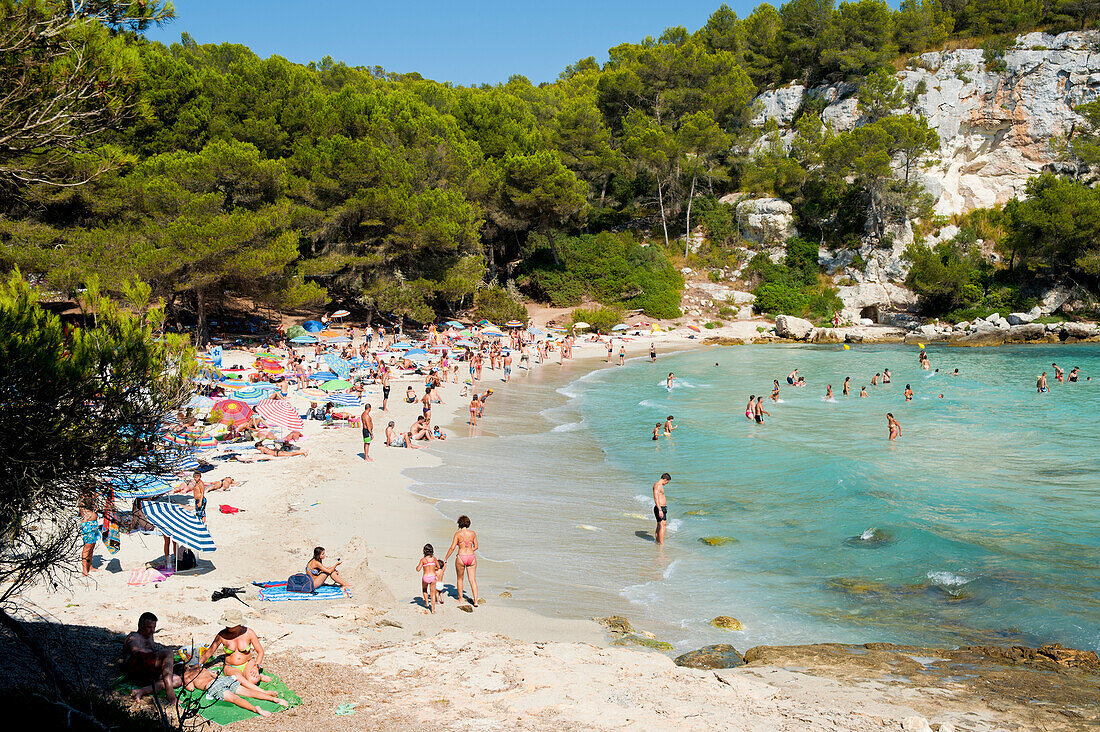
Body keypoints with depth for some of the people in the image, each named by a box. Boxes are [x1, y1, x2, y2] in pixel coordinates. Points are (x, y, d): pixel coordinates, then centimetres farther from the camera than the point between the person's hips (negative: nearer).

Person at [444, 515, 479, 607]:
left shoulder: (458, 533, -7)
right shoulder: (472, 533, 2)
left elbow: (452, 547, -9)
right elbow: (476, 547, 10)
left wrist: (446, 558, 1)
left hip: (461, 558, -2)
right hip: (471, 558, 2)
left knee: (460, 579, 18)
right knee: (473, 580, 5)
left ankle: (460, 599, 29)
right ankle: (476, 601, -3)